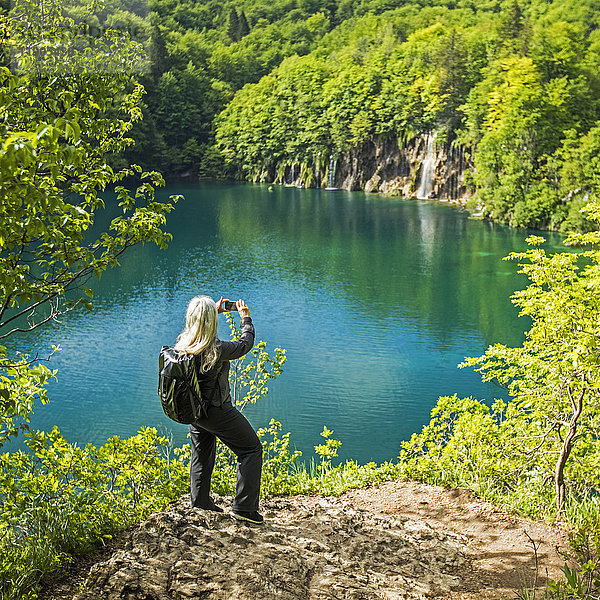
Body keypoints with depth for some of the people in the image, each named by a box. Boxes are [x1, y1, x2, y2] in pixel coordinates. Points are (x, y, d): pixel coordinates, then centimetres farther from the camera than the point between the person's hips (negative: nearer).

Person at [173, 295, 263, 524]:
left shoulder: (182, 342, -10)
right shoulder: (217, 349, -29)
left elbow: (195, 327, 15)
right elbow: (245, 344, -10)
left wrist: (216, 310, 20)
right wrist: (245, 317, 5)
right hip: (218, 412, -7)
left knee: (202, 454, 26)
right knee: (251, 449, 8)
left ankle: (200, 504, 38)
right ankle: (243, 507, 6)